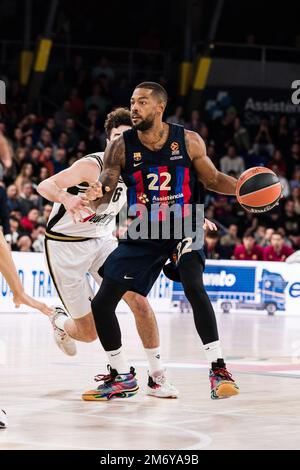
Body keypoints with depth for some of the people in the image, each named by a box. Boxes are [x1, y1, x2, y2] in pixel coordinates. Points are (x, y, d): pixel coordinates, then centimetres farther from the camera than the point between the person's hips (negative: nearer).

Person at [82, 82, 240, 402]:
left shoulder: (188, 141, -8)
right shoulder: (121, 147, -7)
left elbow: (212, 179, 3)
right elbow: (105, 189, -14)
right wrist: (96, 195, -39)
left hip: (183, 229, -3)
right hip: (141, 235, 3)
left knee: (194, 288, -30)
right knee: (102, 303, -2)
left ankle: (218, 369, -21)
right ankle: (122, 377, 18)